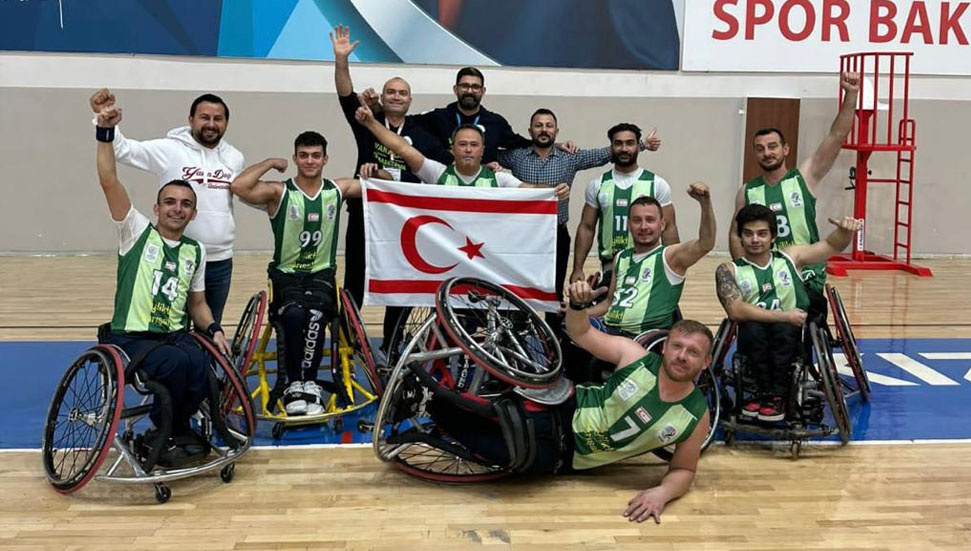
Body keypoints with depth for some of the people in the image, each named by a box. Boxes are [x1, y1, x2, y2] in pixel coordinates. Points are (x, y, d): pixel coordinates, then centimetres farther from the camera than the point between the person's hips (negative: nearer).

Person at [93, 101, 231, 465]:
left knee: (201, 366, -29)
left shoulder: (195, 251, 13)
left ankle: (175, 427, 2)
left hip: (176, 337, 4)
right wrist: (105, 132, -22)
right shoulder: (137, 231, 1)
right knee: (176, 362, -34)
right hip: (130, 338, -4)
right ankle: (164, 432, -6)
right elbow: (109, 181, -11)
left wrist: (214, 329, 1)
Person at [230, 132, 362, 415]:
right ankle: (293, 385, -16)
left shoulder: (337, 189, 7)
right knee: (294, 314, -33)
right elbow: (238, 186, -22)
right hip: (286, 274, -1)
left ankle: (309, 384, -15)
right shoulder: (280, 192, -3)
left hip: (321, 274, 2)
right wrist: (270, 163, -9)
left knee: (315, 315, -31)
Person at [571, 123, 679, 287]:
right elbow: (586, 228, 7)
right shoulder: (597, 185, 5)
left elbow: (668, 228, -1)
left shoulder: (657, 184, -1)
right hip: (609, 268, 2)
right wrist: (577, 268, 0)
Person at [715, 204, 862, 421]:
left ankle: (778, 395, -17)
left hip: (790, 340, 1)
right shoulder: (729, 270, 0)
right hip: (754, 343, -1)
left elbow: (832, 246, 12)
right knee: (752, 327, -33)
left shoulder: (790, 257, 9)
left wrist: (845, 230, -12)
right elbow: (736, 311, -15)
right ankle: (763, 391, -17)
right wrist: (784, 316, -19)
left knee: (784, 329, -32)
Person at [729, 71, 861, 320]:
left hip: (807, 280, -1)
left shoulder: (805, 177, 0)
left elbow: (837, 136, -7)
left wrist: (851, 95, -17)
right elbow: (736, 235, 11)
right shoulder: (747, 192, 4)